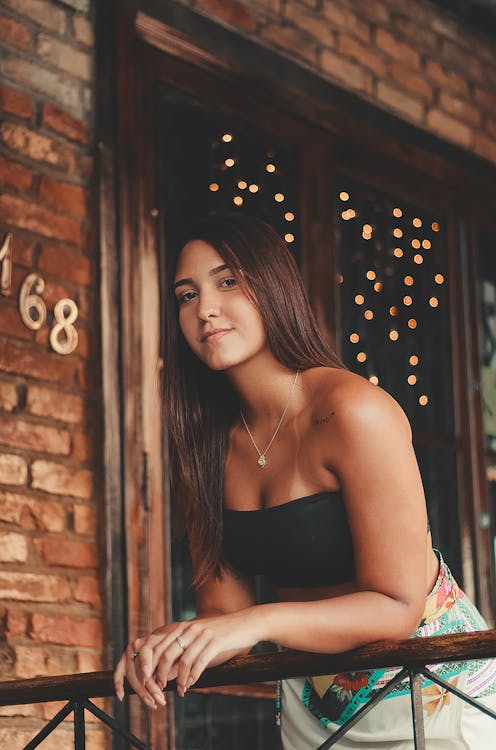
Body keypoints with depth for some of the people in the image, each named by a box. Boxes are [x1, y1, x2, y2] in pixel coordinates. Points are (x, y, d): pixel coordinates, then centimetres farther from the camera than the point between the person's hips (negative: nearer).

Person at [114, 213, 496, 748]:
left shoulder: (355, 412, -23)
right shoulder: (210, 445, -4)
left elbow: (397, 606, -25)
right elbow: (223, 604, -4)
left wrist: (260, 622, -37)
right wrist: (165, 648, -25)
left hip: (429, 687, -6)